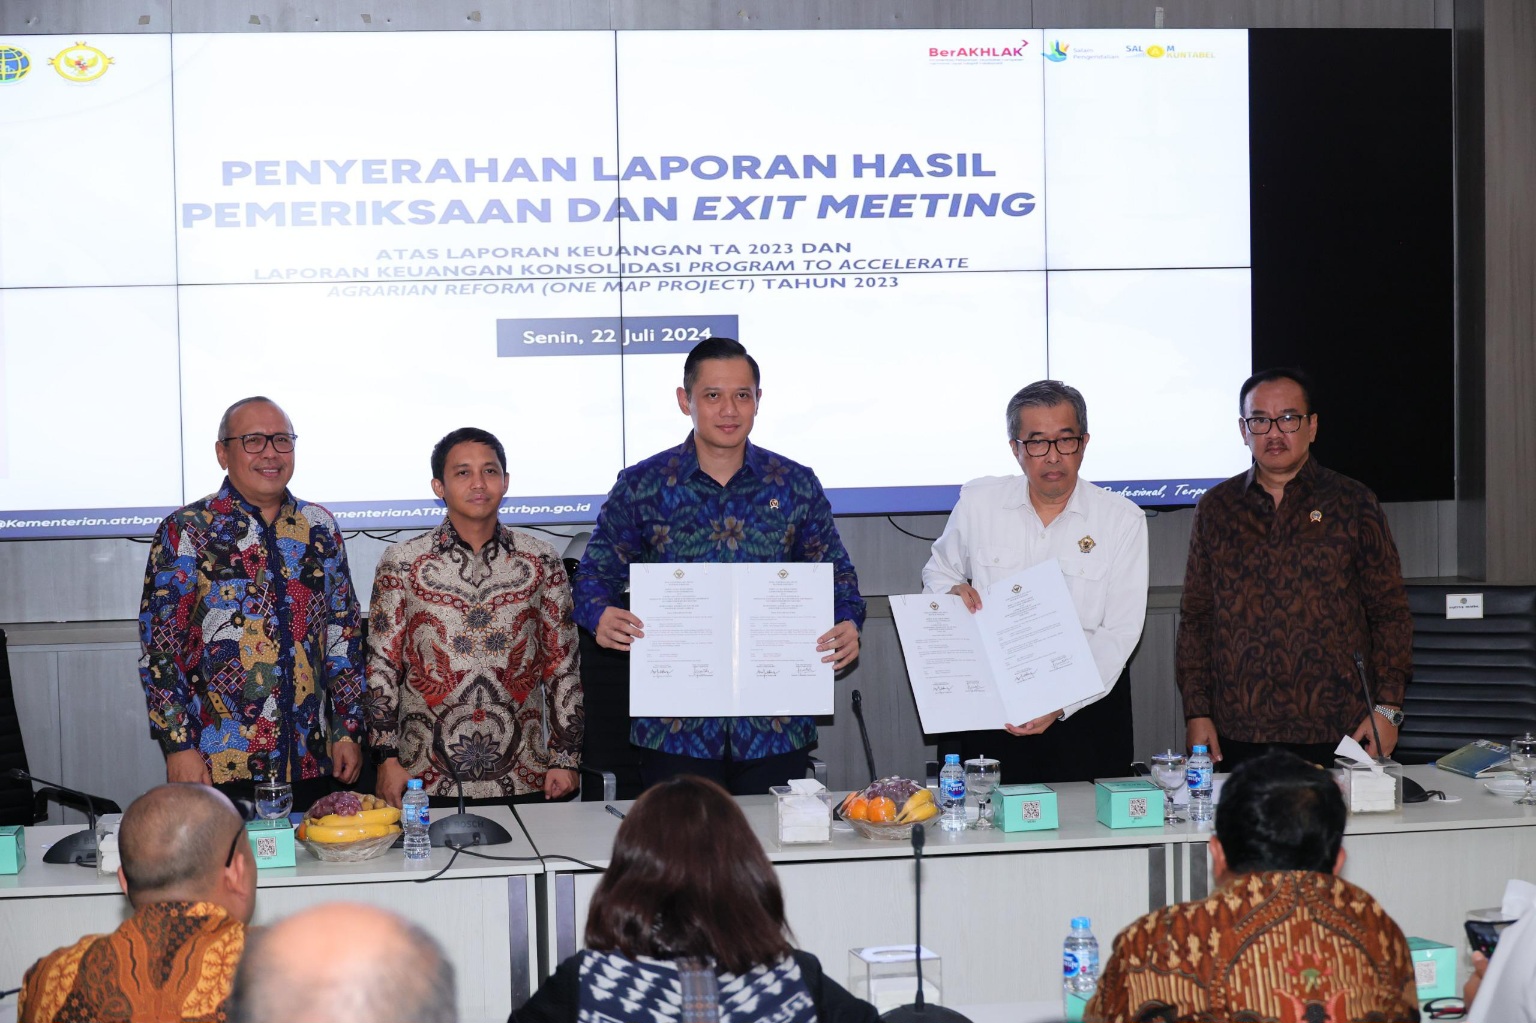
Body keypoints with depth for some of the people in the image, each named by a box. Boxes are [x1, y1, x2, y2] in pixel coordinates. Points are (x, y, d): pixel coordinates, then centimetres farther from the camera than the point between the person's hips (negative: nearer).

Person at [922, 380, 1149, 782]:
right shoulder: (977, 501, 2)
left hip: (1088, 703, -1)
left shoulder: (1123, 520, -4)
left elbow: (1119, 633, -8)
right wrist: (953, 592, -6)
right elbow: (938, 572, 19)